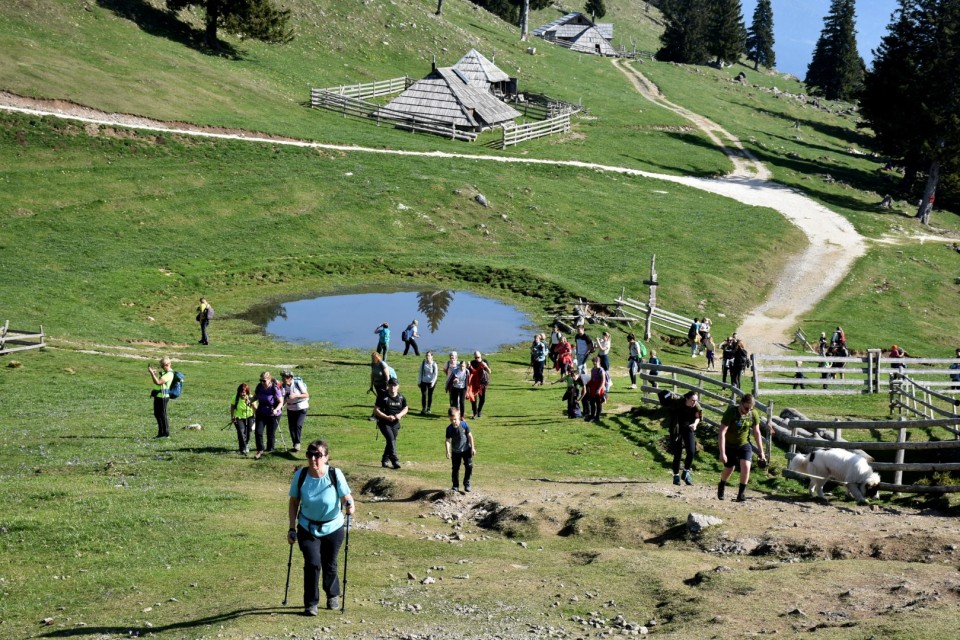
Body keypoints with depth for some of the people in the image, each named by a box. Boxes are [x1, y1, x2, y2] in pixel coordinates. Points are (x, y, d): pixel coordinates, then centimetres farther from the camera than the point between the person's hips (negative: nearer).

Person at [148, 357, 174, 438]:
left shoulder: (169, 374, -17)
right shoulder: (163, 372, 16)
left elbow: (158, 382, -26)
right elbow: (156, 381, 23)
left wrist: (152, 372, -23)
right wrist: (154, 373, 8)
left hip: (163, 396, -10)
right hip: (158, 395, 10)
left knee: (163, 415, -4)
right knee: (157, 414, 15)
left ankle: (166, 433, 3)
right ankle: (161, 432, 24)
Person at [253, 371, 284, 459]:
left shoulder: (275, 388, -20)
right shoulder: (259, 387, -5)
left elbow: (281, 402, -15)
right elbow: (255, 396, 12)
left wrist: (276, 409, -32)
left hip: (273, 415, -4)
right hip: (261, 413, 4)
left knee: (271, 434, 6)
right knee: (258, 432, -6)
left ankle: (269, 451, 22)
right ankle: (260, 451, 5)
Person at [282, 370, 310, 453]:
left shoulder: (298, 384, -16)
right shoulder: (284, 386, -3)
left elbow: (307, 395, -13)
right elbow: (284, 400, 4)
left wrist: (296, 395, -25)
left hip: (301, 408, -5)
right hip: (290, 408, 5)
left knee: (298, 425, -18)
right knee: (291, 427, 1)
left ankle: (297, 443, -8)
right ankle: (295, 445, 12)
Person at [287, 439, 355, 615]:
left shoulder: (335, 475, -20)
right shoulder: (300, 476, -14)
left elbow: (347, 497, -15)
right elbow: (293, 502, -2)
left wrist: (349, 505, -39)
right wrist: (292, 528, -3)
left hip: (333, 528, 0)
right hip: (307, 528, 0)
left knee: (329, 565, 13)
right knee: (312, 563, -14)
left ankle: (333, 595, 42)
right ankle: (311, 604, 3)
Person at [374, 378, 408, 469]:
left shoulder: (401, 397, 3)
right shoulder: (383, 397, -11)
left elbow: (405, 408, 16)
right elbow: (376, 410, -10)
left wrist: (400, 414, -7)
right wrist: (387, 417, -21)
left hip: (395, 423, 5)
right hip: (384, 422, -5)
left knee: (392, 440, 10)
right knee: (391, 439, -20)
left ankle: (385, 460, 29)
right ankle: (395, 461, -26)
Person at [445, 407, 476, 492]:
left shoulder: (464, 425, -15)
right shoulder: (449, 428, -15)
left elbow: (469, 436, -7)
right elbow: (448, 440, -15)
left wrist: (472, 447, -6)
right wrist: (448, 451, -27)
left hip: (466, 450, 0)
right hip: (455, 451, 0)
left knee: (469, 466, -1)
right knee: (455, 469, 5)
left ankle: (467, 484, 16)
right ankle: (455, 486, 18)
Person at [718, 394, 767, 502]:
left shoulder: (754, 414, -14)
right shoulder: (731, 412, -27)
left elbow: (757, 433, -1)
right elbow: (722, 433, -26)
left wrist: (761, 452, 1)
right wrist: (722, 453, -30)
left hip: (744, 444, 2)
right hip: (730, 445, -2)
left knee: (746, 466, -19)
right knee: (729, 469, 10)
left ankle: (741, 494, -6)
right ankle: (721, 486, 43)